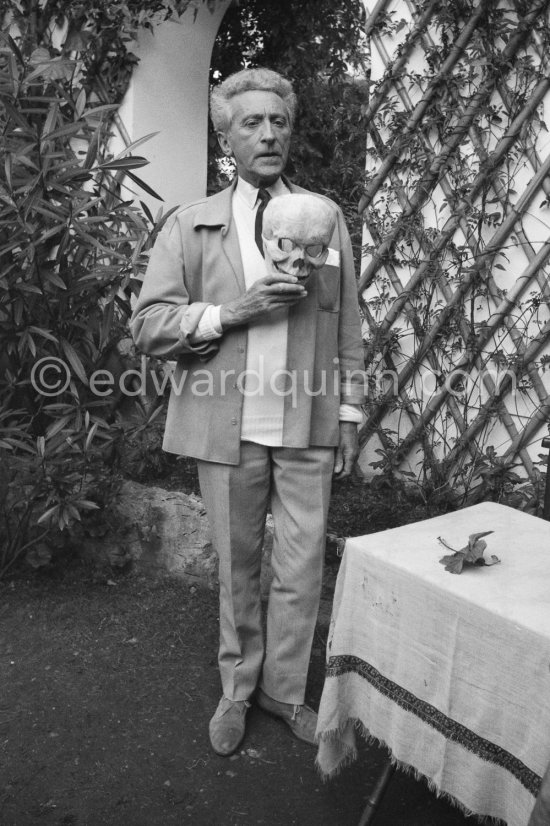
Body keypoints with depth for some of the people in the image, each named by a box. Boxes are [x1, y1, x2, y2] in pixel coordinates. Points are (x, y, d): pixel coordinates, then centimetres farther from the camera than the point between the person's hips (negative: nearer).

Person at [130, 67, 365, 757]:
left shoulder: (326, 216, 9)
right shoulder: (190, 226, 4)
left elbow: (347, 327, 9)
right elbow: (148, 325, -3)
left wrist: (350, 414, 5)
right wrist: (231, 311, -16)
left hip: (308, 426, 2)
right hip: (228, 428, -1)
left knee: (302, 569, 7)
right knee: (237, 568, 11)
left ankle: (283, 689, 28)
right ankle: (238, 688, 31)